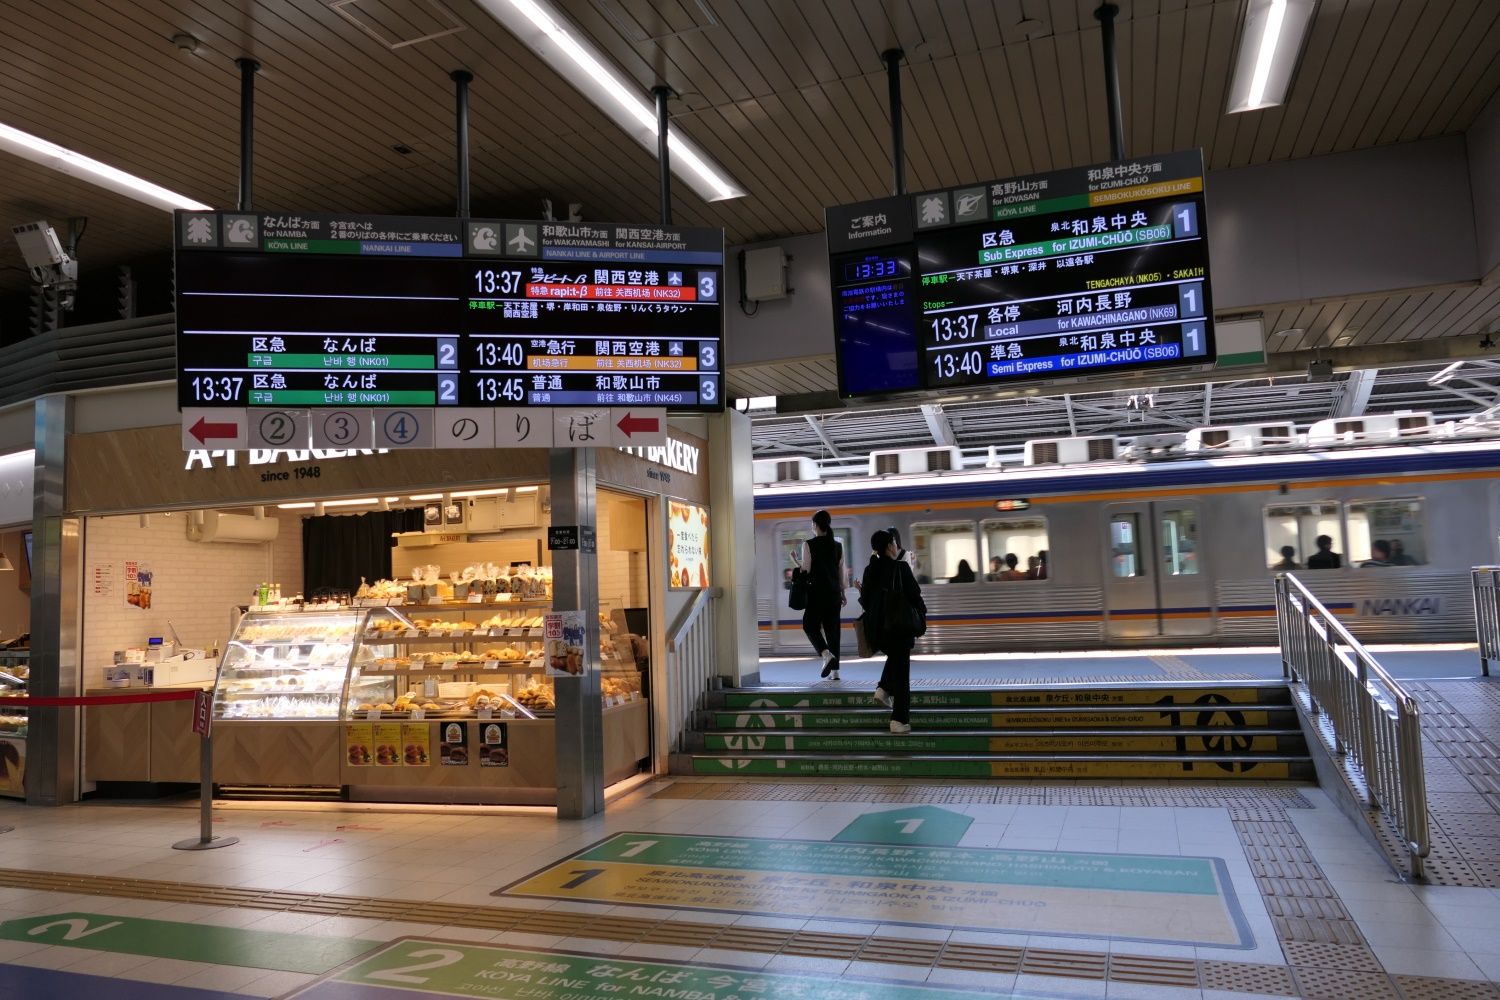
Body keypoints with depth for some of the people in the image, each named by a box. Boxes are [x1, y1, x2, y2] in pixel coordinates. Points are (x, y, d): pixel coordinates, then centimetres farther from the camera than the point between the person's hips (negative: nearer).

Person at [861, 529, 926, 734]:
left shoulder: (870, 570, 1)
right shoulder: (901, 567, -13)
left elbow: (865, 600, 3)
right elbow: (915, 595, -11)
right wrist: (921, 612, 9)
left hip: (876, 628, 5)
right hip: (899, 626, -5)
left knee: (894, 655, 33)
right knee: (901, 672, 6)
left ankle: (883, 689, 15)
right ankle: (899, 720, 6)